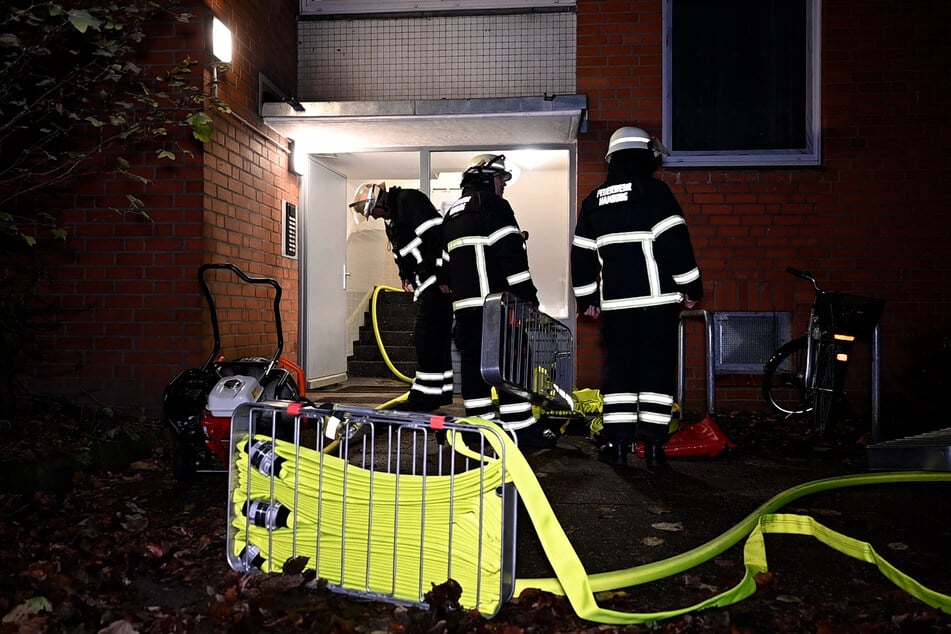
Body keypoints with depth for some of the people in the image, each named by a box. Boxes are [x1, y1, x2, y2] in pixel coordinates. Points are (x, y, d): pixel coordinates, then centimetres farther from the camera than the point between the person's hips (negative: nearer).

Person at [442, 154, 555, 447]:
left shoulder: (451, 214, 23)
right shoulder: (493, 205, -4)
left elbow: (446, 260, 26)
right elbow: (511, 253, -14)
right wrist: (527, 293, -12)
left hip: (463, 303, 8)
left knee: (473, 361, 9)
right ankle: (519, 426, -6)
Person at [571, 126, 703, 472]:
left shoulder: (594, 201, 12)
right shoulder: (654, 191, -4)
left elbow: (581, 255, 14)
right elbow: (675, 243, -10)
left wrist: (586, 298, 21)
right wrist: (692, 287, -3)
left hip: (614, 303, 4)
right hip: (657, 300, -4)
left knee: (618, 369, 10)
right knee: (657, 369, 1)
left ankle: (617, 443, 11)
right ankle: (653, 446, 0)